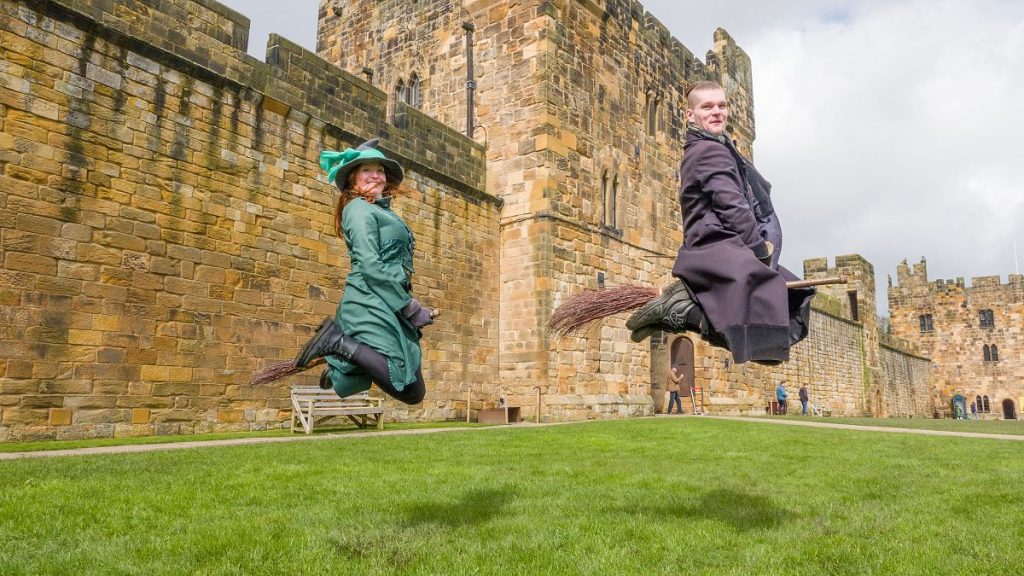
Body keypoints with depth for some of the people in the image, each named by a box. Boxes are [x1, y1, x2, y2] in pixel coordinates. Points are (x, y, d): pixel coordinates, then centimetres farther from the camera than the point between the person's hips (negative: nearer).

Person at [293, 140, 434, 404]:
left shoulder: (382, 211, 24)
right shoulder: (359, 209, -4)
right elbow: (370, 266, -15)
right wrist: (410, 307, -14)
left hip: (390, 306, 9)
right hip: (370, 303, -9)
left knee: (414, 393, 6)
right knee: (406, 387, -20)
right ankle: (338, 342, -10)